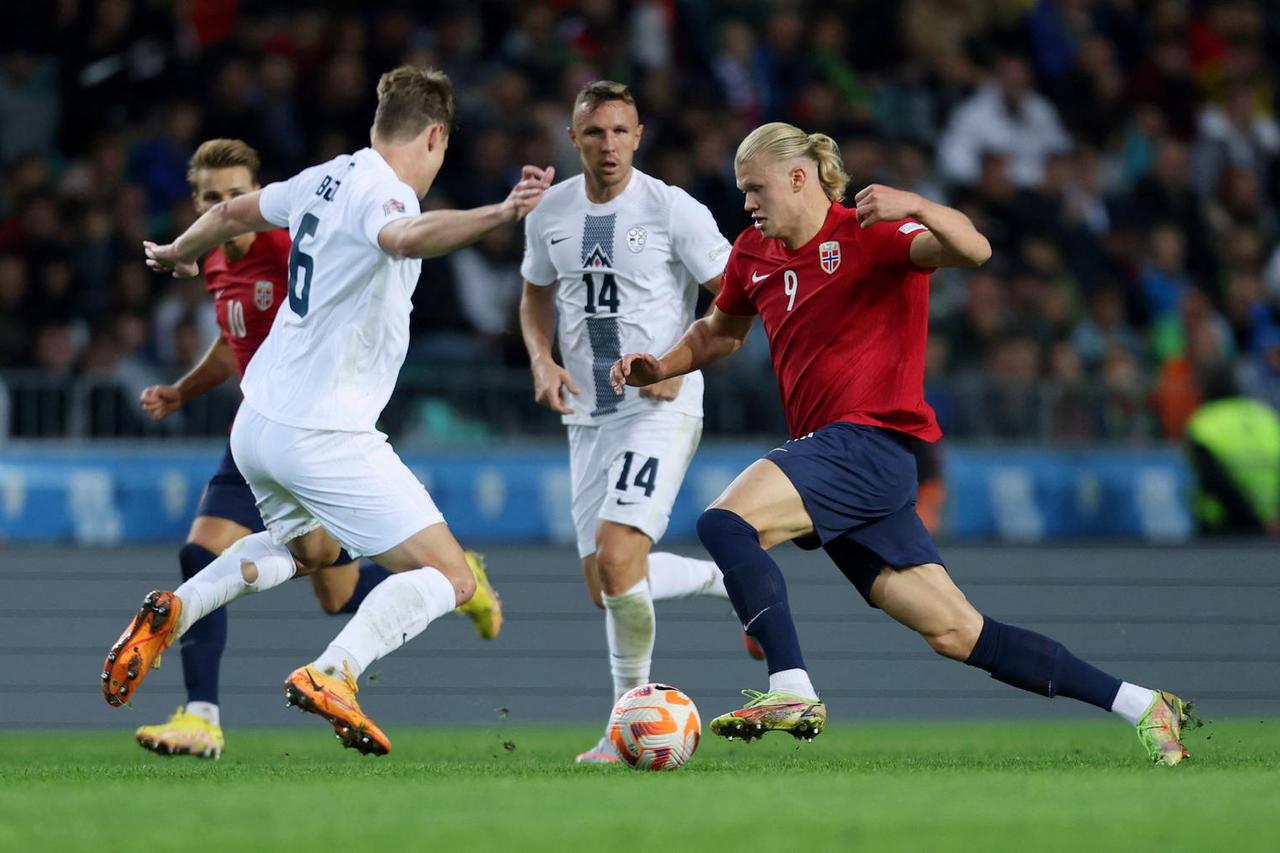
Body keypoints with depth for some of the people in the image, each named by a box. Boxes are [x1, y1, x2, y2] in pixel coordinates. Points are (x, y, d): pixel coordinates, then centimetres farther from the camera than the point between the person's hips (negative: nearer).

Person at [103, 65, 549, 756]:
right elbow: (405, 237, -42)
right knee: (449, 580, -7)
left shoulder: (327, 179, 9)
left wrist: (178, 253, 48)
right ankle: (330, 675, -26)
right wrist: (497, 214, -57)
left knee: (312, 548, 36)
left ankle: (173, 613, 18)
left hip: (258, 422, 9)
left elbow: (234, 212, 27)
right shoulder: (380, 192, -16)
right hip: (324, 435, -9)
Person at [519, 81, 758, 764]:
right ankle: (729, 578, 33)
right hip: (588, 416, 6)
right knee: (602, 582, 5)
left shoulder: (673, 210, -10)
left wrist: (681, 364, -17)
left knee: (616, 553, -22)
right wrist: (542, 362, 3)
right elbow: (536, 296, 22)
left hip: (661, 409, -6)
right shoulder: (549, 214, 5)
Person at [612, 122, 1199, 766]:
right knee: (958, 634, 5)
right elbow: (721, 331, 32)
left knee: (726, 523, -26)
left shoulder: (871, 235, -7)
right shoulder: (754, 253, 16)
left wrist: (913, 207, -39)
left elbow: (973, 251, -22)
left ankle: (792, 693, -29)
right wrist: (661, 367, 15)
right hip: (828, 447, 8)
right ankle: (1142, 706, 9)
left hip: (871, 441, -8)